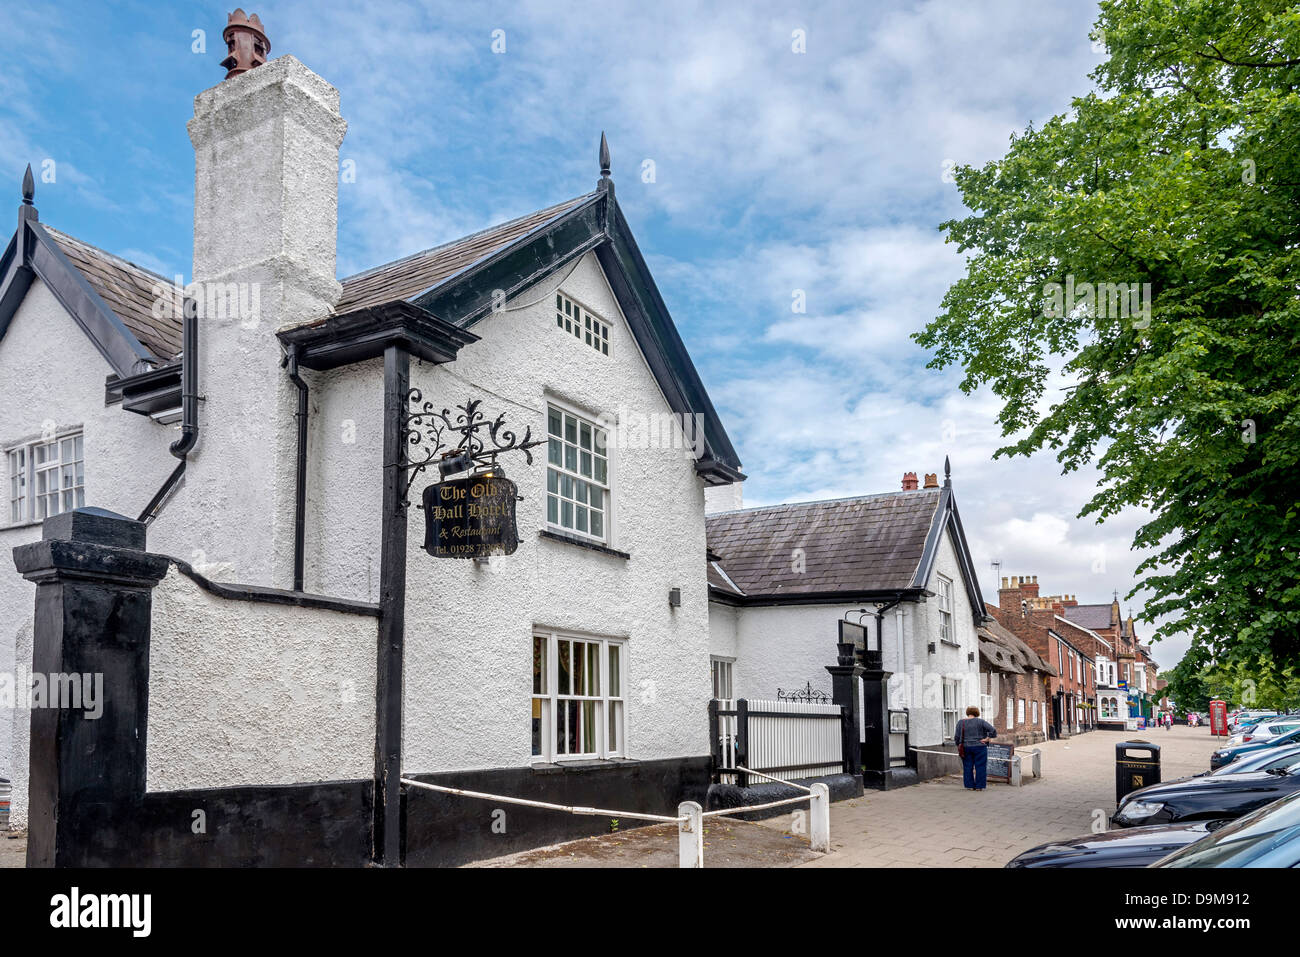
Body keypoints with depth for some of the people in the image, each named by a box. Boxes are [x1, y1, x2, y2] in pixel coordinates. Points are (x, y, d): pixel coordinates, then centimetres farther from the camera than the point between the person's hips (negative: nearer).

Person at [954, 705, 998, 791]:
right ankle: (979, 786, 4)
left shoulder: (960, 722, 0)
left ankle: (970, 786, 8)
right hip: (979, 748, -2)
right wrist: (987, 739, -6)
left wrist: (959, 745, 14)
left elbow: (956, 737, 0)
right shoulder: (980, 721, -5)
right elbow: (993, 730, -13)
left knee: (968, 767, 8)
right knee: (980, 767, 4)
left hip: (966, 748, 2)